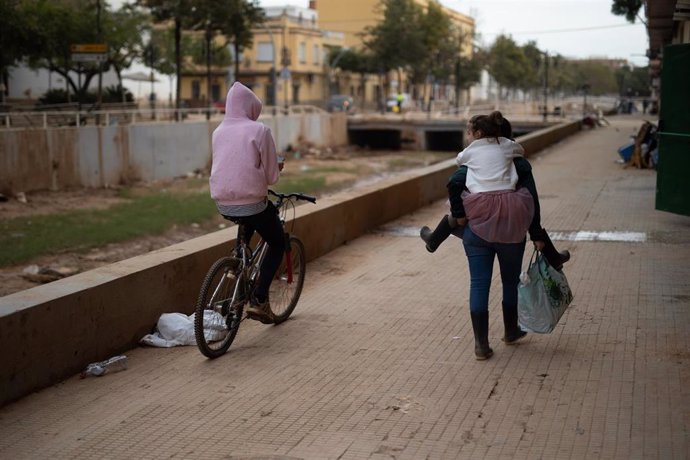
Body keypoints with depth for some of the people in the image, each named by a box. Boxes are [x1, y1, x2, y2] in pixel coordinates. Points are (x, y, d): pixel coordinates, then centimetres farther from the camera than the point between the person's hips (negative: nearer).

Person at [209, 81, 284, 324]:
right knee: (277, 243, 16)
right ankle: (259, 300, 3)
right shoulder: (259, 130, -9)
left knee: (250, 223, 38)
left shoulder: (218, 132, 7)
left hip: (222, 205, 6)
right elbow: (271, 176, -7)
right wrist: (278, 168, 15)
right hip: (251, 202, -6)